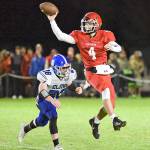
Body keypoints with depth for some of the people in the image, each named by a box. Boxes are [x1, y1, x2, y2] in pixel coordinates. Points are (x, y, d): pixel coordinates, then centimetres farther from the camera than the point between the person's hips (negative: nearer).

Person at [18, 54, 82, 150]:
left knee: (42, 121, 22)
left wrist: (76, 89, -14)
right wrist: (52, 100, -52)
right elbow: (42, 91, -37)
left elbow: (69, 84, 7)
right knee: (53, 117, -26)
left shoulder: (70, 74, -14)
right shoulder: (49, 75, -34)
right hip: (44, 99, -7)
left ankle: (25, 129, 52)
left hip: (54, 99, 7)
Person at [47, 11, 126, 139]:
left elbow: (119, 48, -6)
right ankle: (114, 120, -39)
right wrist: (52, 20, -14)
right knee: (106, 89, -33)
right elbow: (61, 36, -8)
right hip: (92, 72, -3)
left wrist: (111, 46, -28)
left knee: (110, 103, 5)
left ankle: (95, 121, 32)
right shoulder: (79, 36, 0)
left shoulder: (104, 35, 0)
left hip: (105, 71, 3)